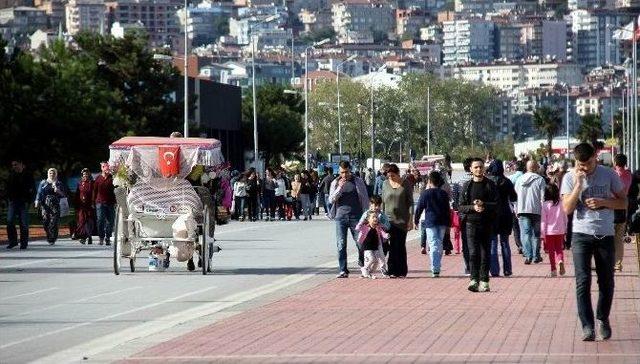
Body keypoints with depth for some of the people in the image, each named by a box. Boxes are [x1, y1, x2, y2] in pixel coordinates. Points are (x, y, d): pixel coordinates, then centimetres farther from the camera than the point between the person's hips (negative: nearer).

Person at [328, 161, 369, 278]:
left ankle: (362, 262, 23)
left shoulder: (358, 181, 4)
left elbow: (365, 199, 8)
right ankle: (343, 270, 3)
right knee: (341, 245, -2)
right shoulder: (335, 183, 7)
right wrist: (340, 188, -14)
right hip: (341, 216, 1)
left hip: (356, 216, -1)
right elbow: (331, 200, -1)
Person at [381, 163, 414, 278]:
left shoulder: (406, 185, 1)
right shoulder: (385, 184, 9)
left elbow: (410, 203, 2)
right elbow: (383, 202, 15)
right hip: (389, 219, 2)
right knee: (391, 246, -6)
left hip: (402, 220, -2)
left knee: (401, 246, -1)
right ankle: (392, 271, -4)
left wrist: (410, 219, -4)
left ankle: (402, 272, 6)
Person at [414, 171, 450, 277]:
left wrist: (416, 221, 12)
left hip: (430, 222, -4)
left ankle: (435, 270, -16)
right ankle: (437, 268, 17)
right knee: (439, 244, 13)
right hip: (442, 223, 4)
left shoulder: (426, 193, -5)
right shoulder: (444, 194, 7)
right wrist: (448, 224, 18)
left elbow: (419, 208, -1)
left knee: (433, 245, -7)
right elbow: (447, 210, 11)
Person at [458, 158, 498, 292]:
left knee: (485, 253, 3)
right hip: (471, 223, 0)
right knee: (473, 252, -12)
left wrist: (483, 205, -16)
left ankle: (484, 281, 9)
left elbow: (497, 204, -1)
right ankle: (474, 279, -17)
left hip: (487, 224, 0)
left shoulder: (490, 185, 5)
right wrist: (473, 207, -13)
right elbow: (460, 207, 5)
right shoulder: (467, 186, 8)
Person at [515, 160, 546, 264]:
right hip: (536, 210, -2)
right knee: (536, 234, 10)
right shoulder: (540, 180, -4)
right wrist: (543, 212, 0)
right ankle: (536, 256, 13)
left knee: (525, 233, 0)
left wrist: (516, 211, 18)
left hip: (522, 210, 2)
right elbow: (543, 197, -6)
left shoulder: (520, 179, 8)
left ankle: (528, 255, -14)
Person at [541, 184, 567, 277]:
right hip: (560, 231, 2)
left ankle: (554, 270, 7)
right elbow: (565, 218, 7)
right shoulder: (561, 204, -2)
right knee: (559, 249, 13)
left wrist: (543, 234, 0)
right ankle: (560, 260, -16)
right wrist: (565, 230, 19)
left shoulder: (545, 205, -9)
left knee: (551, 251, 7)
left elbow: (543, 220, -6)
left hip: (549, 231, -2)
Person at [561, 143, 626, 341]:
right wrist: (578, 184, -16)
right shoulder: (570, 178, 0)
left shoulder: (608, 174, 1)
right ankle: (587, 326, -10)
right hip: (581, 235, -1)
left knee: (606, 282, 7)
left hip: (606, 235, 1)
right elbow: (567, 209, -9)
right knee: (583, 281, -10)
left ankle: (603, 319, 27)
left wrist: (602, 202, -12)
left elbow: (623, 202, 5)